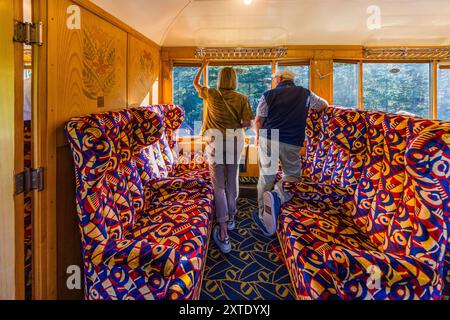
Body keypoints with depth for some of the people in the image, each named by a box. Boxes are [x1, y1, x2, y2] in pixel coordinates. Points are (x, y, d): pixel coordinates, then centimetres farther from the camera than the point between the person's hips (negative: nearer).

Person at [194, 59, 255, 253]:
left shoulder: (211, 94, 3)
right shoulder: (242, 98, 1)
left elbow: (196, 83, 22)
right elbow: (247, 123, -6)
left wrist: (203, 67, 37)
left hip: (215, 142, -1)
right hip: (235, 142, 2)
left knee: (219, 186, -2)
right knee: (232, 183, 17)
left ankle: (223, 235, -7)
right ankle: (231, 218, 34)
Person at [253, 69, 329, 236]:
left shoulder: (269, 95, 7)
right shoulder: (305, 94, 12)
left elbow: (258, 121, 4)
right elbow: (325, 105, 28)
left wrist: (258, 136, 23)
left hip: (269, 139, 1)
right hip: (292, 142, 0)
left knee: (266, 177, 10)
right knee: (293, 174, 12)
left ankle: (263, 215, 10)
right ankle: (277, 195, -20)